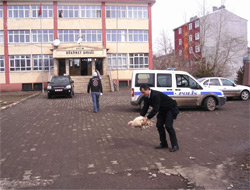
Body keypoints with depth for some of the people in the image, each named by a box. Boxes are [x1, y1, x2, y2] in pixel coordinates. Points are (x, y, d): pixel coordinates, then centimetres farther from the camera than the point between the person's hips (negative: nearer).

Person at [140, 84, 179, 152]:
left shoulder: (155, 95, -33)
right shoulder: (147, 97, -4)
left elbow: (155, 109, -36)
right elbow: (145, 108, 0)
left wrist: (147, 118, -36)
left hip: (171, 109, -9)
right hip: (163, 110, 9)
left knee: (168, 126, -17)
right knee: (159, 125, 1)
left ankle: (175, 145, -9)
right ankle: (164, 144, 11)